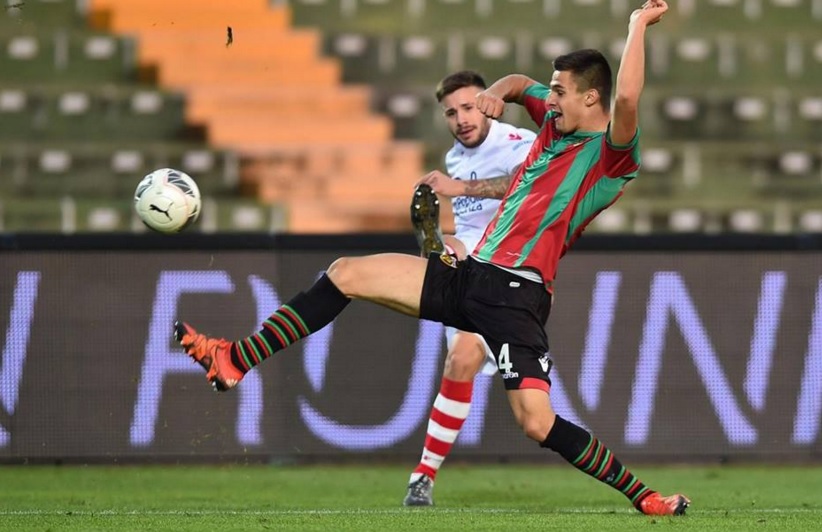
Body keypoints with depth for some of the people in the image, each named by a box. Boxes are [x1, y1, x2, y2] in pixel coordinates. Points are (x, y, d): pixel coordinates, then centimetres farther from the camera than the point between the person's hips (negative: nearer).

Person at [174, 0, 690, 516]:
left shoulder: (611, 154, -9)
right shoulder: (555, 123, 15)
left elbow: (626, 100, -31)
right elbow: (520, 83, 34)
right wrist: (499, 91, 11)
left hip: (517, 294, -9)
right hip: (472, 274, 9)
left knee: (537, 422, -20)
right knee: (347, 274, 3)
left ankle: (644, 497, -4)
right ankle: (235, 361, 6)